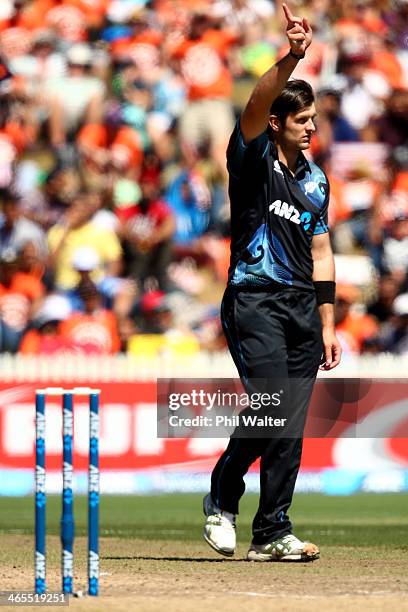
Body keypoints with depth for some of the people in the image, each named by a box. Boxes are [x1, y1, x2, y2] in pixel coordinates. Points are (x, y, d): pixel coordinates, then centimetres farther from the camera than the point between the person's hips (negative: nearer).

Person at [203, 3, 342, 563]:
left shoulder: (316, 179, 16)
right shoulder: (253, 159, -3)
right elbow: (256, 106, -23)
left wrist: (327, 324, 13)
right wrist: (291, 58, -39)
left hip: (302, 306, 6)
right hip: (255, 301, -6)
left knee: (291, 425, 1)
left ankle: (272, 534, 5)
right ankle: (223, 497, 2)